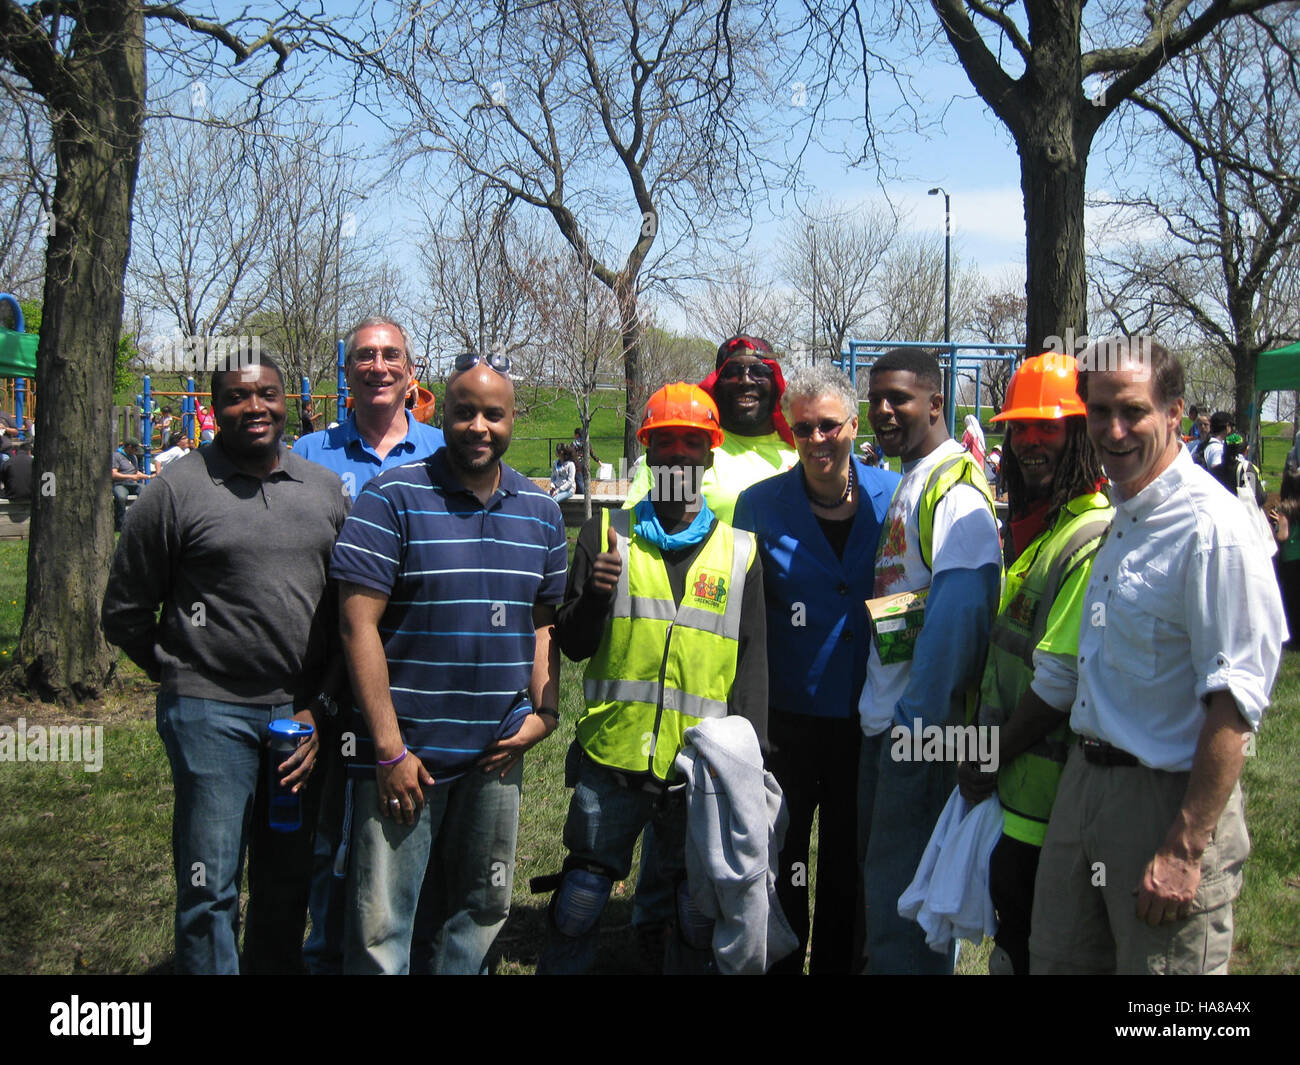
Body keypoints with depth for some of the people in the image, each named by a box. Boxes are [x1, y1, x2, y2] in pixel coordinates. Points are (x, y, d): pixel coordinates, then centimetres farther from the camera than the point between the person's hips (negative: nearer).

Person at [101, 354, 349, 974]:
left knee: (288, 881, 14)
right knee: (210, 889, 0)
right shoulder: (179, 488, -4)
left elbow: (348, 606, 13)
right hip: (211, 713, -4)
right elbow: (124, 613, 2)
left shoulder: (325, 488, 9)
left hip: (301, 712, 4)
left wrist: (319, 704, 7)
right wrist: (183, 675, 7)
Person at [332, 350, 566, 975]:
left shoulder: (540, 512, 8)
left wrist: (544, 713, 1)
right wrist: (390, 749, -15)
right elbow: (359, 624, -12)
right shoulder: (393, 499, -9)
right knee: (383, 928, 1)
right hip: (405, 749, -5)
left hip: (497, 756, 5)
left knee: (480, 912, 17)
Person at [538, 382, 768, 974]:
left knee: (701, 915, 8)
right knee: (577, 905, 5)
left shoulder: (739, 552, 6)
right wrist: (594, 596, -14)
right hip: (611, 757, 0)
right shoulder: (607, 535, 5)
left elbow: (752, 663, 8)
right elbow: (573, 647, 6)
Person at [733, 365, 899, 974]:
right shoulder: (761, 504, -4)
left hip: (865, 717, 1)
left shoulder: (893, 496, -3)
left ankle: (837, 964, 32)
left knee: (848, 865, 15)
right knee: (779, 861, 9)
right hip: (786, 716, -1)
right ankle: (779, 964, 27)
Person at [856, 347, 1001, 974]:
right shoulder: (906, 480, 15)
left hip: (922, 719, -10)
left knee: (899, 876, -2)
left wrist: (921, 716, -22)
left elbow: (959, 610, -24)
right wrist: (884, 706, 16)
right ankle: (883, 959, 33)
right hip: (886, 715, 10)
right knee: (874, 857, 19)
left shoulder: (954, 487, -16)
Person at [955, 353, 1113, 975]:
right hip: (1010, 776, 9)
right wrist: (984, 741, 9)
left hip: (1044, 786, -9)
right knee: (1012, 930, 20)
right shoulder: (1035, 527, 13)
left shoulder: (1095, 539, -19)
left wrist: (993, 755, -13)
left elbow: (1064, 680, -22)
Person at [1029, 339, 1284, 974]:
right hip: (1084, 779, 8)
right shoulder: (1122, 513, 10)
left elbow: (1233, 703, -21)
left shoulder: (1213, 529, -18)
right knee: (1057, 958, 16)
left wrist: (1185, 851, -22)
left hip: (1170, 797, -8)